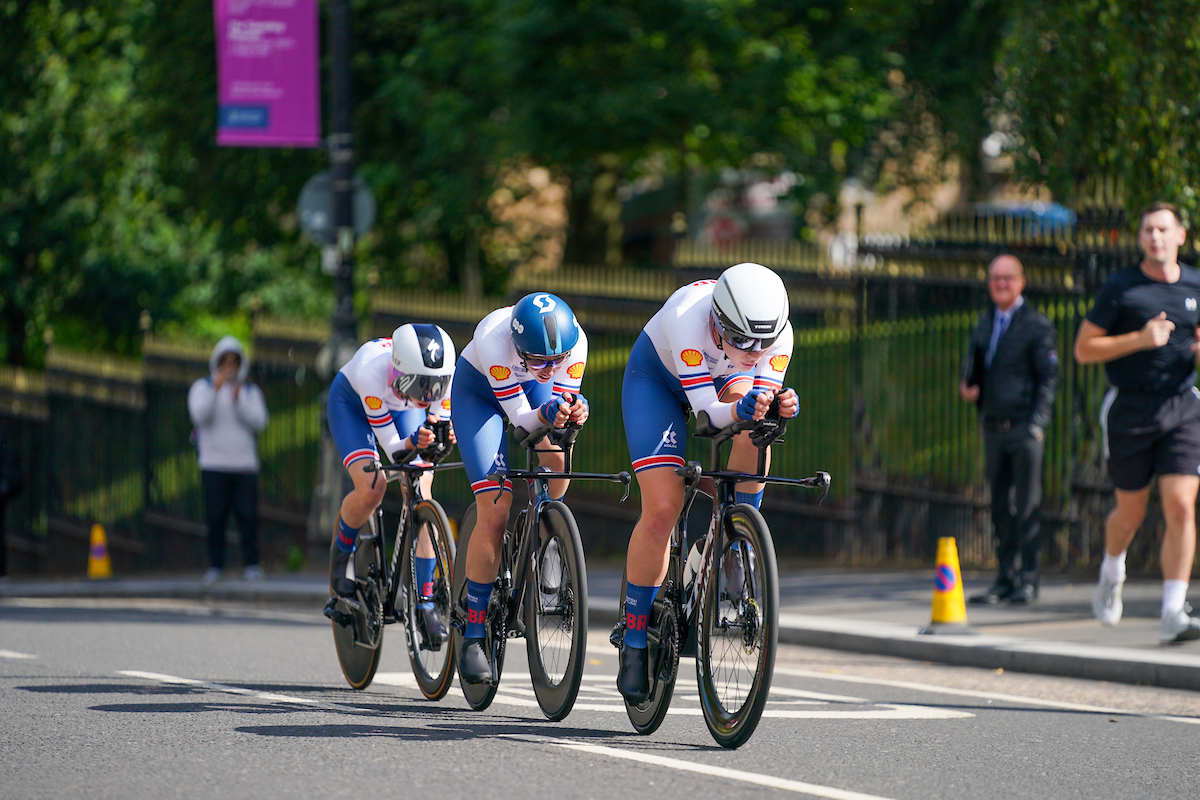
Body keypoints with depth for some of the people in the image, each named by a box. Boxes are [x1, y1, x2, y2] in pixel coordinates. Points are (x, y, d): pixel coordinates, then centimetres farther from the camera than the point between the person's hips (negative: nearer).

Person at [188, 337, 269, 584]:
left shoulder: (251, 392, 15)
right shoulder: (202, 388, 9)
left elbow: (259, 422, -1)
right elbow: (200, 415, -9)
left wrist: (238, 400, -14)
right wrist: (215, 390, -21)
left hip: (245, 464, 1)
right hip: (213, 464, -1)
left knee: (248, 516, -7)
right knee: (215, 518, -6)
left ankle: (251, 566, -4)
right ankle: (215, 566, -1)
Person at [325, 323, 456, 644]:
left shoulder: (446, 375, -34)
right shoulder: (373, 372, -42)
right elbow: (392, 449, -34)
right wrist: (413, 443, -56)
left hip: (403, 409, 3)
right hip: (351, 402, -3)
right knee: (371, 489, -25)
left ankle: (424, 603, -13)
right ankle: (341, 551, 8)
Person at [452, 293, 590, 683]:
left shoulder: (575, 340, -31)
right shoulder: (495, 340, -40)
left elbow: (563, 399, -23)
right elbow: (521, 418, -33)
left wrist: (574, 410, -46)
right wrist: (547, 413, -54)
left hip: (533, 389, 3)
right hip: (478, 391, -3)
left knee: (557, 460, -29)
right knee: (495, 510, -15)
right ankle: (473, 636, -7)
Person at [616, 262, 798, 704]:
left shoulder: (778, 334, -30)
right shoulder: (688, 317, -40)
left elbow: (764, 397, -27)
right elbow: (706, 413, -38)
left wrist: (780, 407, -48)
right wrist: (738, 411, -57)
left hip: (722, 377, 4)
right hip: (657, 378, -4)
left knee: (751, 403, -32)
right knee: (663, 509, -17)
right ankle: (634, 642, -2)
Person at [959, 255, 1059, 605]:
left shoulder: (1037, 325, -3)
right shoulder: (985, 323, 16)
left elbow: (1048, 378, -6)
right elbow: (972, 364, 23)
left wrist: (1037, 423, -15)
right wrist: (967, 387, -1)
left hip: (1024, 427, -6)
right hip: (994, 428, 6)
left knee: (1027, 507, -4)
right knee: (1001, 507, 7)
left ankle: (1028, 580, -1)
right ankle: (1005, 579, 12)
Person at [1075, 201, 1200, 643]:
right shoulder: (1120, 287, -5)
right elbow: (1083, 349, -5)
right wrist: (1140, 340, -17)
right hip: (1130, 409, -2)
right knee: (1131, 512, 10)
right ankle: (1111, 574, 43)